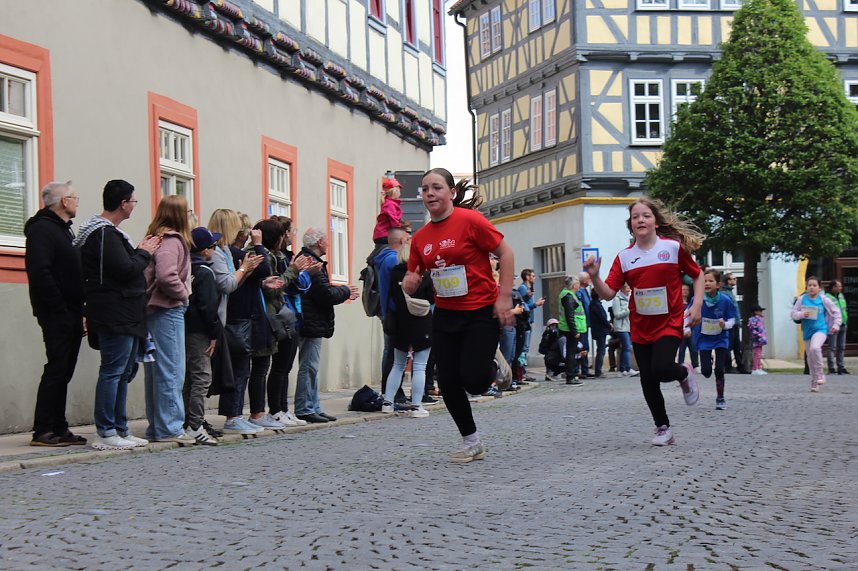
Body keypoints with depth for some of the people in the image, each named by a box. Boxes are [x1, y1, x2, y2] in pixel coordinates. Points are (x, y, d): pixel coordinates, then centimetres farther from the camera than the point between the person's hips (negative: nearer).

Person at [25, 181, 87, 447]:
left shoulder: (64, 230, 21)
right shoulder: (42, 229, -10)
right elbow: (39, 273, -22)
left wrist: (80, 311, 13)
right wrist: (59, 308, -20)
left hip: (70, 314, 9)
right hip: (57, 314, -9)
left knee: (63, 372, 10)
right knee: (56, 370, -9)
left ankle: (58, 429, 14)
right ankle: (43, 432, -5)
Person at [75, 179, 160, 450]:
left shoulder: (108, 232, 18)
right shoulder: (104, 233, -15)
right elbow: (125, 270, -21)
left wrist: (140, 251, 5)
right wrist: (144, 253, -6)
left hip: (124, 315, 11)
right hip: (116, 315, -11)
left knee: (123, 371, 14)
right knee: (113, 371, -7)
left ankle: (120, 429, 20)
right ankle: (105, 433, -3)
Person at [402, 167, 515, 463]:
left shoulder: (470, 220, -13)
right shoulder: (420, 237, 5)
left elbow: (505, 253, -10)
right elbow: (413, 279, 14)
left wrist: (504, 297, -15)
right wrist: (410, 283, -10)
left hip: (482, 311, -6)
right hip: (445, 315, 6)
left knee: (473, 380, -14)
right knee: (448, 383, 3)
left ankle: (492, 367, 24)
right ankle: (471, 442, 22)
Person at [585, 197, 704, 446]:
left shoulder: (674, 247, -6)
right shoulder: (624, 257, 0)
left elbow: (697, 275, 6)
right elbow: (608, 293, -4)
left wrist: (697, 305, -5)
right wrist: (594, 276, -21)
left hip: (669, 323, -3)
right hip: (640, 328, 3)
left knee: (661, 369, -23)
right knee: (647, 380, 6)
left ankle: (684, 373, 13)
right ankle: (663, 428, 25)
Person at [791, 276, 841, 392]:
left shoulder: (823, 300, -2)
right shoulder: (802, 299, 1)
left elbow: (836, 311, 9)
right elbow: (793, 313, 2)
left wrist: (836, 325, 4)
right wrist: (802, 314, -17)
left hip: (820, 329, -3)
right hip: (807, 331, 3)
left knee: (815, 348, -31)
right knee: (810, 359, 8)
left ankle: (820, 375, -14)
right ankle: (814, 384, 22)